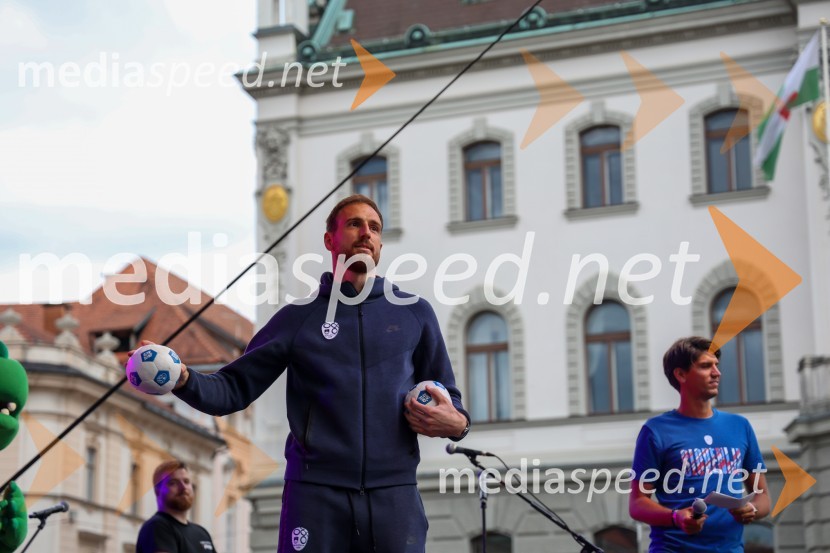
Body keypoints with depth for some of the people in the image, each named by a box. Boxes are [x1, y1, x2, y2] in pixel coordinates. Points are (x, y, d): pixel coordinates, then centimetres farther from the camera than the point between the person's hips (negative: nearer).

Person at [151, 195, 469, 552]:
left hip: (395, 495, 1)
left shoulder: (416, 314, 12)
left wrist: (455, 423, -5)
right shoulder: (299, 316, 9)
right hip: (315, 494, -1)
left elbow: (447, 400, 18)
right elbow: (234, 389, 7)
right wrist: (183, 379, -13)